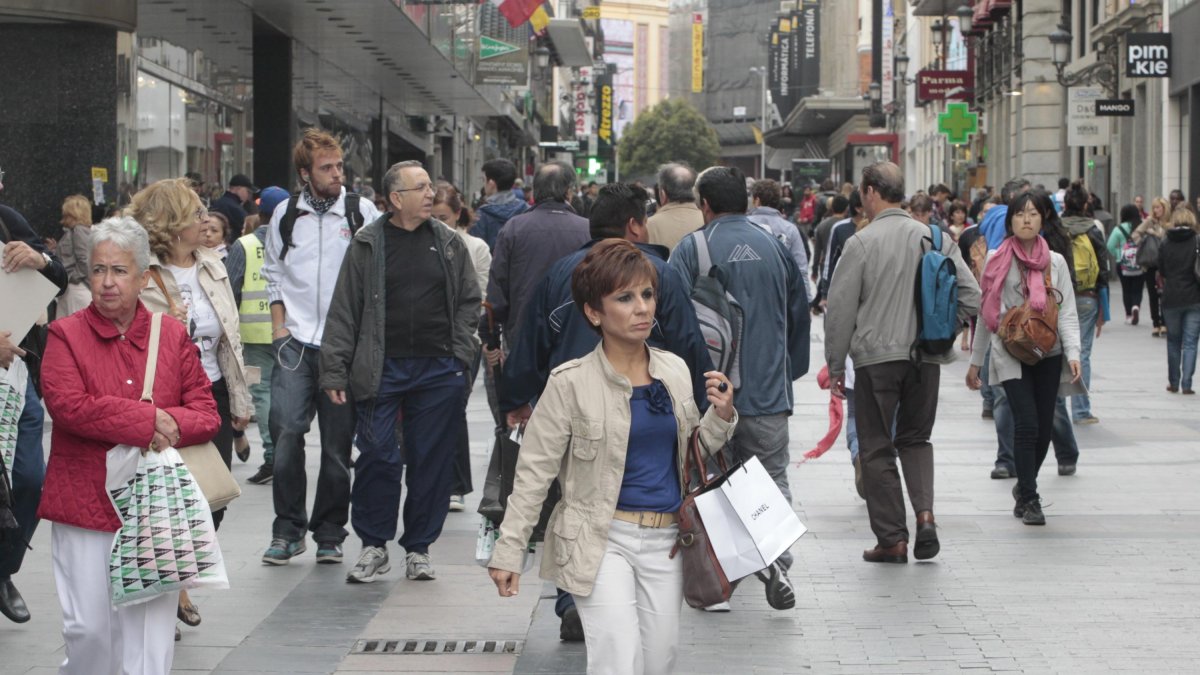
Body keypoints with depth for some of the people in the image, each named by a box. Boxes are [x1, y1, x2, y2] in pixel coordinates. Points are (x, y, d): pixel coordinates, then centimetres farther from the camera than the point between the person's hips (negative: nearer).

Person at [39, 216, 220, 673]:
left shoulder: (172, 335, 8)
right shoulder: (66, 335, 0)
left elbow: (206, 410, 5)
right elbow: (67, 406, -16)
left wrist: (173, 426, -16)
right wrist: (147, 420, -16)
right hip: (85, 504, -2)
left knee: (150, 627, 1)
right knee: (89, 627, 0)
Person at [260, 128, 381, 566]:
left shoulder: (362, 212, 1)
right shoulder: (286, 214, 8)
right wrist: (279, 326, 7)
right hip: (296, 343, 1)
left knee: (338, 443, 3)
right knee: (286, 430, -11)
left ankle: (330, 534, 15)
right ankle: (288, 529, 1)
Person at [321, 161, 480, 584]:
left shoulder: (449, 243, 9)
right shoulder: (367, 246, 2)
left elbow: (469, 301, 13)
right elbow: (344, 311, 2)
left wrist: (460, 356, 2)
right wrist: (334, 371, -3)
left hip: (438, 372, 2)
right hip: (383, 370, -2)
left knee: (432, 461, 5)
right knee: (376, 456, -5)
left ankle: (418, 548, 17)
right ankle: (374, 546, 9)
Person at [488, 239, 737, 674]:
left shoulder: (675, 371, 6)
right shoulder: (571, 384, -9)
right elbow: (534, 473, -6)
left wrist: (721, 417, -1)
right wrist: (508, 552, -8)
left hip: (666, 540, 5)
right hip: (603, 540, -5)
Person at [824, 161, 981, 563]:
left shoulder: (862, 243, -9)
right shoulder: (935, 239, 3)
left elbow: (840, 309, -7)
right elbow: (970, 297, 1)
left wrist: (836, 365, 1)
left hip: (876, 355, -4)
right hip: (926, 358, 4)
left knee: (877, 448, 6)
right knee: (916, 439, 20)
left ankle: (891, 539, 6)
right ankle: (925, 512, -2)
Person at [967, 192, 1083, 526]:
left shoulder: (1055, 262, 6)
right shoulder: (998, 260, 2)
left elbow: (1067, 313, 3)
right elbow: (987, 313, 8)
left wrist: (1073, 353, -11)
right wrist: (975, 361, 9)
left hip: (1048, 354, 3)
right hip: (1011, 353, -2)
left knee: (1044, 428, 5)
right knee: (1027, 423, -14)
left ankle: (1025, 487, 28)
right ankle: (1029, 499, -5)